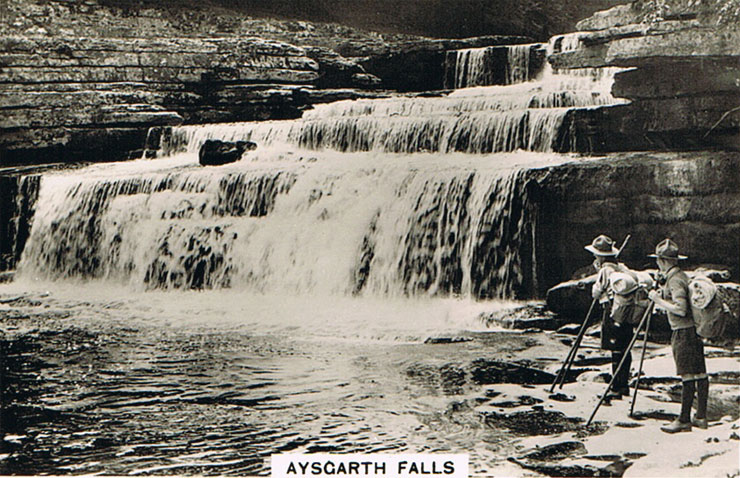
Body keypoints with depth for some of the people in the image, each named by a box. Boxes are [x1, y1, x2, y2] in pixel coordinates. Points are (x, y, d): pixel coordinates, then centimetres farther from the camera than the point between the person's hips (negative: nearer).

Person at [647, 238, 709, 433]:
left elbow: (680, 309, -24)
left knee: (687, 376, -7)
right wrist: (663, 293, 14)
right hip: (694, 330, 10)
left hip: (684, 332, -10)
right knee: (699, 373, 10)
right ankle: (701, 417, 15)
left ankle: (684, 420, -4)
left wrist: (659, 300, -13)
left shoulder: (675, 280, -15)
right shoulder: (682, 276, 15)